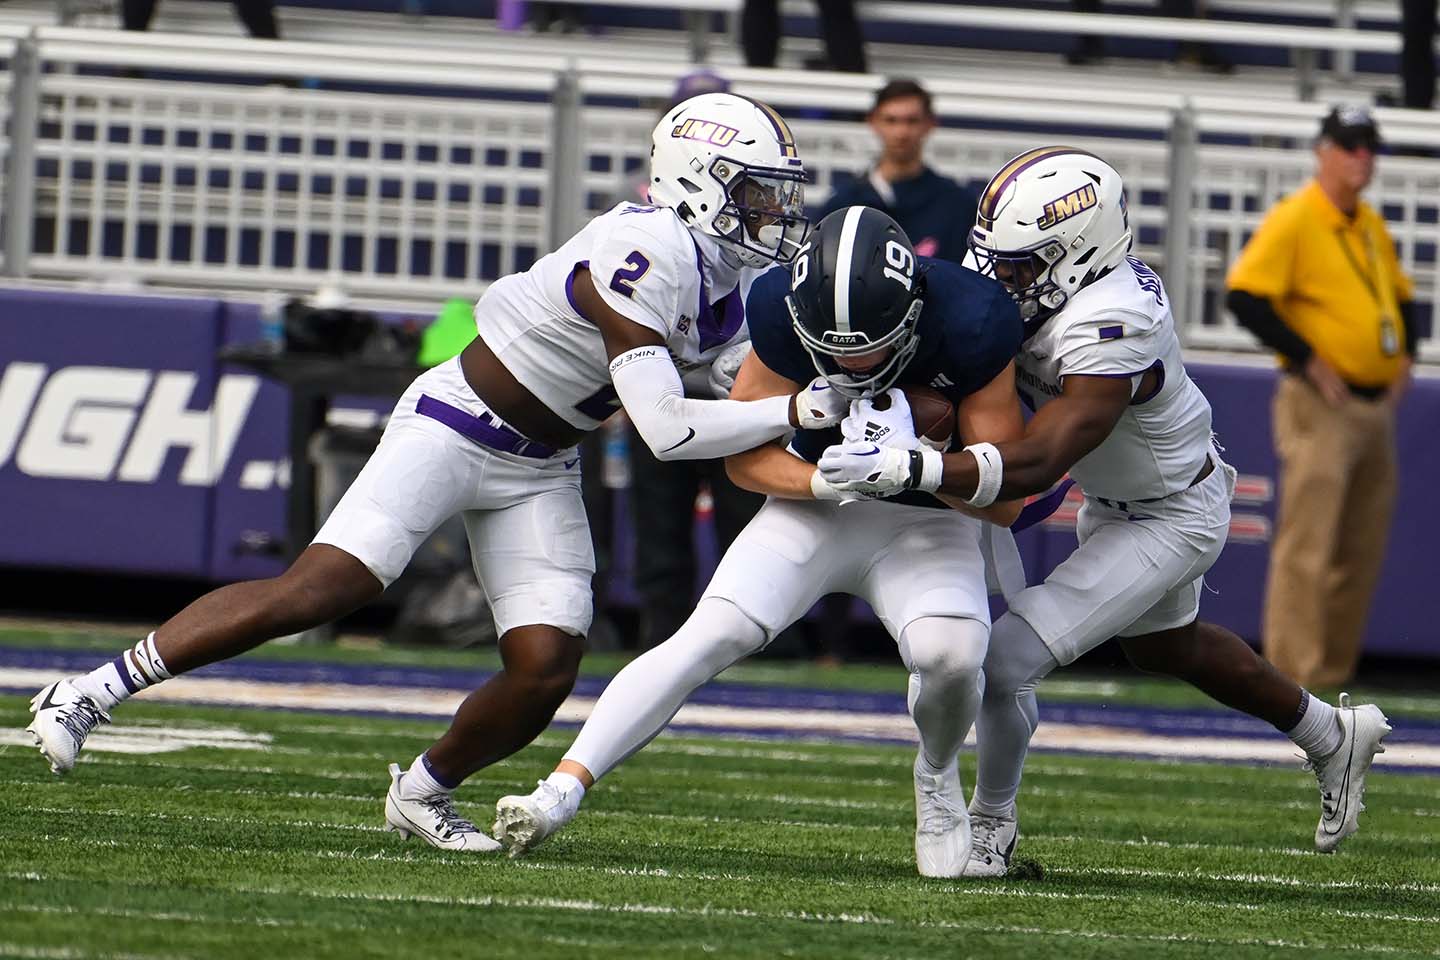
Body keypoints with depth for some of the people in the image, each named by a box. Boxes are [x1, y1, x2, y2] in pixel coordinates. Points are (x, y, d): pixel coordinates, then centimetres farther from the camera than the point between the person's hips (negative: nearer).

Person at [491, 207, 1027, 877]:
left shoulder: (970, 326, -26)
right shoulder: (785, 312, -21)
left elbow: (1006, 499, -18)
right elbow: (744, 455, -9)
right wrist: (822, 481, -30)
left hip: (926, 520, -1)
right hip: (815, 507, 1)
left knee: (949, 649, -29)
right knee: (711, 635, -20)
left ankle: (937, 777, 3)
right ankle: (564, 786, -21)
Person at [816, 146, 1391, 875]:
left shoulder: (1108, 333, -40)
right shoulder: (1059, 283, -15)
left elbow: (1036, 465, -46)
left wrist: (906, 469, -54)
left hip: (1169, 522, -10)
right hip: (1114, 500, 10)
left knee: (1008, 656, -14)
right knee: (1165, 647, 32)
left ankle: (992, 823, 9)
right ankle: (1334, 738, 51)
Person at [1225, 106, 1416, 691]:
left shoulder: (1371, 227, 15)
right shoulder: (1294, 221, -9)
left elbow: (1400, 294, 30)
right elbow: (1244, 297, -18)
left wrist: (1404, 357, 13)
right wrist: (1306, 358, -18)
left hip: (1376, 404, 8)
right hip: (1321, 407, -8)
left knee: (1361, 552, 10)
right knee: (1307, 546, -10)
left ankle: (1335, 672, 18)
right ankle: (1293, 678, -10)